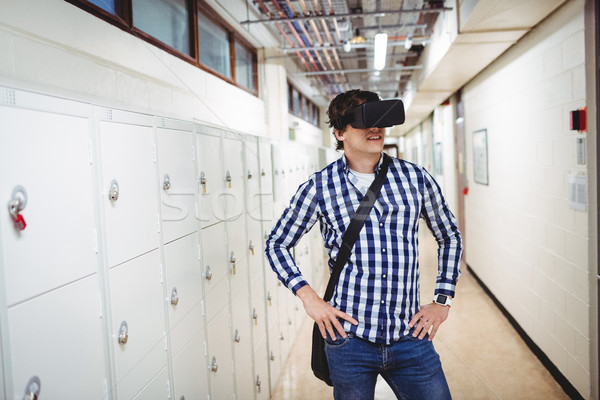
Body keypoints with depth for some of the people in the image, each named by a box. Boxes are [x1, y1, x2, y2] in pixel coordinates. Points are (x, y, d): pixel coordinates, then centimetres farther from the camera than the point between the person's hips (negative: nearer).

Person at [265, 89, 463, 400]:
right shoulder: (319, 187, -3)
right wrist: (308, 297, -5)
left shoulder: (415, 177, 3)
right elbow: (276, 244, 7)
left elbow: (450, 237, 15)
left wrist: (442, 300, 8)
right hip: (349, 337, -1)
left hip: (410, 337, 2)